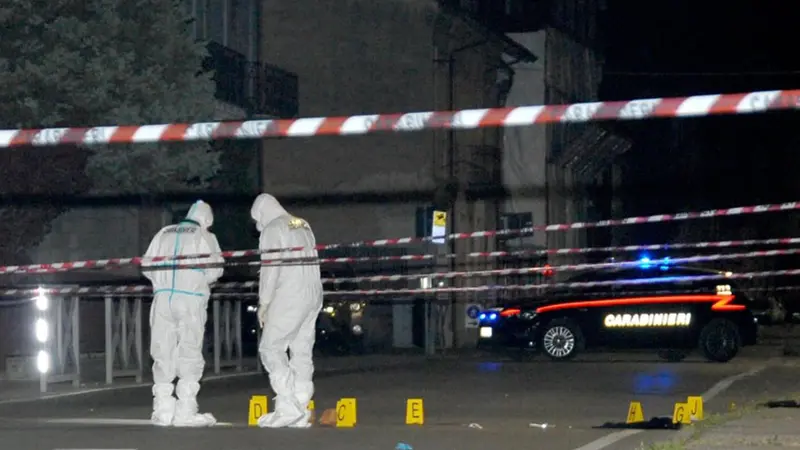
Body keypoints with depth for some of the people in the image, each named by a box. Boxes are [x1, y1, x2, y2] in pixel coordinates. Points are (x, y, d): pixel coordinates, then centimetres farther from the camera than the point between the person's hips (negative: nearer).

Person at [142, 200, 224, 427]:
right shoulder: (205, 236, 7)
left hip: (163, 298, 4)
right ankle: (185, 411, -6)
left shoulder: (164, 233, 18)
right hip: (191, 299, -4)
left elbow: (147, 267, 13)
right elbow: (214, 268, -2)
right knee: (190, 353, -1)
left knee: (163, 353, 6)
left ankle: (162, 410, 5)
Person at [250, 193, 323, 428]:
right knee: (301, 352, 5)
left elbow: (270, 268, -11)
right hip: (312, 296, 8)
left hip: (288, 297, -8)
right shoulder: (303, 226, 20)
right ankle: (301, 413, 1)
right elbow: (310, 263, 16)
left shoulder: (273, 228, -4)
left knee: (271, 349, -6)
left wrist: (263, 302, -7)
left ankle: (288, 407, -16)